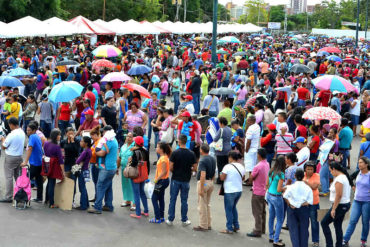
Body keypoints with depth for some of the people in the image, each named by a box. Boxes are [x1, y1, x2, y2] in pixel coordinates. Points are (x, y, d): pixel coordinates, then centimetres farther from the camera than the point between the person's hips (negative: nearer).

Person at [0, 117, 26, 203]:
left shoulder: (12, 135, -21)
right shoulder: (22, 133, 2)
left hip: (10, 158, -7)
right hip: (20, 157, 7)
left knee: (9, 177, -1)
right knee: (18, 176, 17)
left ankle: (8, 197, 1)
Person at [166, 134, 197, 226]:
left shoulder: (175, 153, -12)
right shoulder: (191, 154, -6)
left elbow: (171, 168, -13)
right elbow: (194, 168, -4)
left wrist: (175, 172, 8)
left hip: (175, 179, -1)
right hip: (186, 180, 2)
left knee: (172, 200, 9)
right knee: (184, 200, 11)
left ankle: (170, 220, 13)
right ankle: (184, 220, 17)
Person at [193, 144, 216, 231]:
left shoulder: (202, 161, -19)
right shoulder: (213, 159, 8)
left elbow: (203, 175, -25)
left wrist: (201, 189, -24)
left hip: (203, 182, -8)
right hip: (210, 182, 8)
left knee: (202, 205, 0)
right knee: (208, 204, 17)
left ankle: (203, 226, 5)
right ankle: (208, 224, 22)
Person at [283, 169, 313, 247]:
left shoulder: (291, 187, -7)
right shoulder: (307, 188, -5)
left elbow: (285, 196, -16)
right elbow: (310, 201, -9)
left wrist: (289, 204, -5)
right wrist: (303, 204, -7)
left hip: (292, 209, -1)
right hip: (304, 210, 1)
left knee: (293, 229, 5)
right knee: (304, 229, 10)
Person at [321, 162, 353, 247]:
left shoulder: (339, 179, -20)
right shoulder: (345, 177, 11)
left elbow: (339, 195, -24)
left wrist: (333, 209, -21)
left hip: (340, 205, -10)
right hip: (346, 204, 10)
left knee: (324, 222, -3)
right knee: (338, 225, 15)